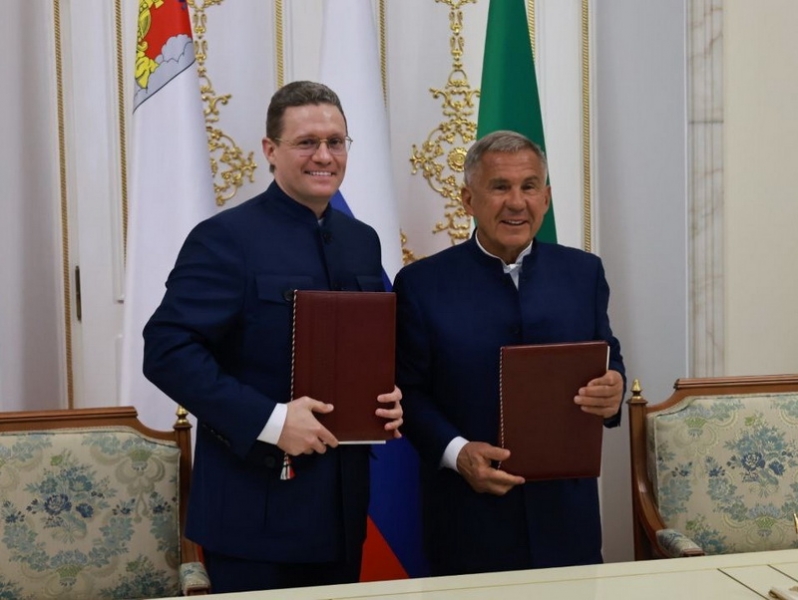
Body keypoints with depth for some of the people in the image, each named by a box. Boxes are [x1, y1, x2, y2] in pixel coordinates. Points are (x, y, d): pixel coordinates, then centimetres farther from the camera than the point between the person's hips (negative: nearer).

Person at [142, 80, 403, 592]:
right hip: (255, 505, -6)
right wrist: (270, 420, -23)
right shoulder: (226, 238, -11)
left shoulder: (362, 241, 10)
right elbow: (168, 351, -18)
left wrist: (391, 396, -3)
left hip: (342, 500, 7)